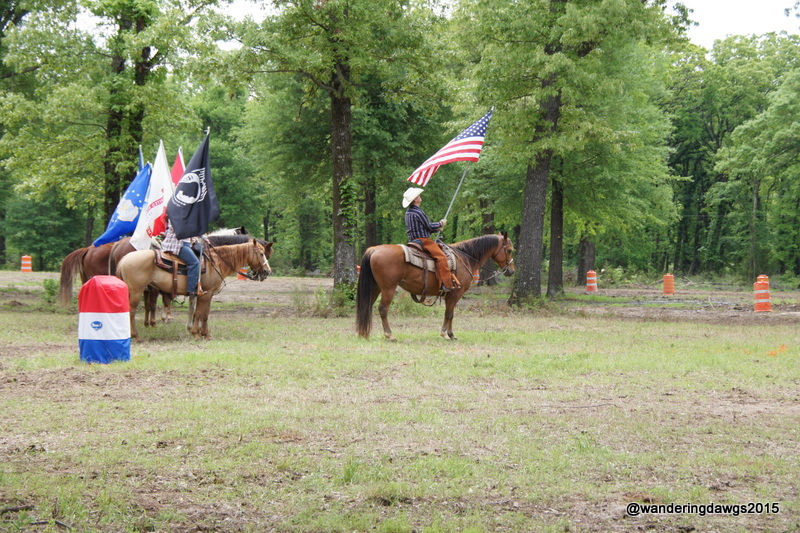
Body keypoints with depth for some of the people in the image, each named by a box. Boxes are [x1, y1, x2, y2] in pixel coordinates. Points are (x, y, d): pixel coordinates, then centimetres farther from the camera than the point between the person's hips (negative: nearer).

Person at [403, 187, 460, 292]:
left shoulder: (408, 213, 16)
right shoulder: (418, 212, -15)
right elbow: (429, 226, -11)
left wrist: (436, 228, 19)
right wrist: (441, 224, 7)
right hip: (423, 240, -11)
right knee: (441, 256, -21)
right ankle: (447, 284, -30)